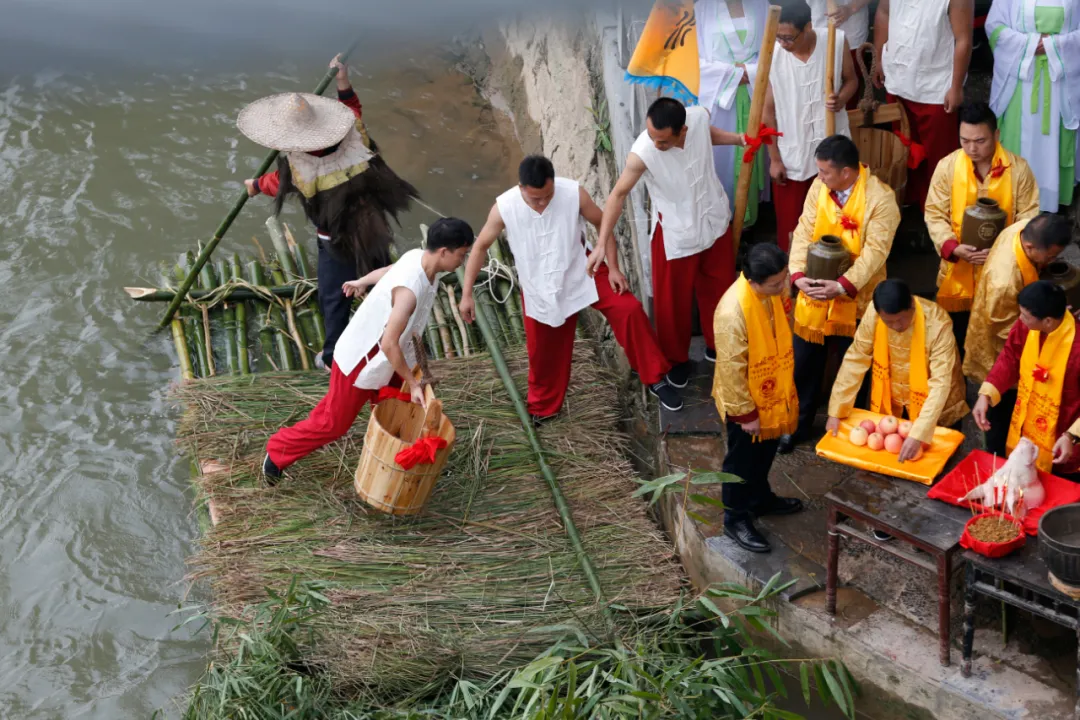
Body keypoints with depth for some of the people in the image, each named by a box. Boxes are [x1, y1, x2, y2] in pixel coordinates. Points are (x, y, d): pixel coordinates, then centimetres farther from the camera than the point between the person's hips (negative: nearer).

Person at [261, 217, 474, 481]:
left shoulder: (418, 257, -10)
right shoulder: (410, 289, -37)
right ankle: (277, 453, 28)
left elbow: (388, 270, 12)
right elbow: (389, 343, -35)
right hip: (359, 361, -8)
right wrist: (413, 384, -25)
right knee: (332, 423, 9)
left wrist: (361, 282, 31)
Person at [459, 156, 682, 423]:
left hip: (581, 271, 0)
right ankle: (542, 407, 39)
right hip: (540, 288, 0)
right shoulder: (504, 208, -23)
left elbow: (603, 224, -6)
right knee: (543, 351, 11)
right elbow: (480, 247, -9)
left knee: (629, 310, -15)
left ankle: (655, 379, 3)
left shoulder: (574, 193, -23)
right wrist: (467, 294, -8)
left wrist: (613, 268, -11)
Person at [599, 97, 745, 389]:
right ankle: (677, 359, 38)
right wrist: (601, 243, -24)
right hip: (676, 234, -4)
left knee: (719, 287, 23)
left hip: (714, 221, 4)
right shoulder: (642, 154, -33)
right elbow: (618, 195, -21)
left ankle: (716, 346, 48)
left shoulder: (699, 116, -22)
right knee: (673, 301, 12)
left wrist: (738, 139, -9)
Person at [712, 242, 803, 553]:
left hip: (772, 392, 7)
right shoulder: (733, 311, -35)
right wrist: (745, 413, -18)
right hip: (745, 399, -7)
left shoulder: (773, 290, -10)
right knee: (742, 460, 13)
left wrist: (786, 388, 16)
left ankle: (761, 499, 50)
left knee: (765, 453, 27)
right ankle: (736, 519, 32)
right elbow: (731, 369, -26)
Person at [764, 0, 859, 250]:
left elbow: (851, 80, 4)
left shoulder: (836, 41, -13)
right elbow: (768, 111, -10)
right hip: (791, 153, -2)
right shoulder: (772, 56, -18)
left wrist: (841, 99, -20)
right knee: (790, 221, 8)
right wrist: (774, 158, -6)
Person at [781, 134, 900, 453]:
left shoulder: (880, 198, -18)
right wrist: (799, 275, -17)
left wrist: (844, 285, -29)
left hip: (856, 297, -3)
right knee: (805, 362, 13)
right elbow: (803, 233, -3)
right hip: (813, 293, 4)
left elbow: (875, 251, -21)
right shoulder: (818, 187, -4)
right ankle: (798, 423, 31)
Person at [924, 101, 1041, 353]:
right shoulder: (947, 166, -9)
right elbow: (935, 214, -5)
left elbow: (1028, 218, -4)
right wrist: (953, 248, -22)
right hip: (958, 270, 1)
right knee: (956, 336, 13)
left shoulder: (1018, 168, -10)